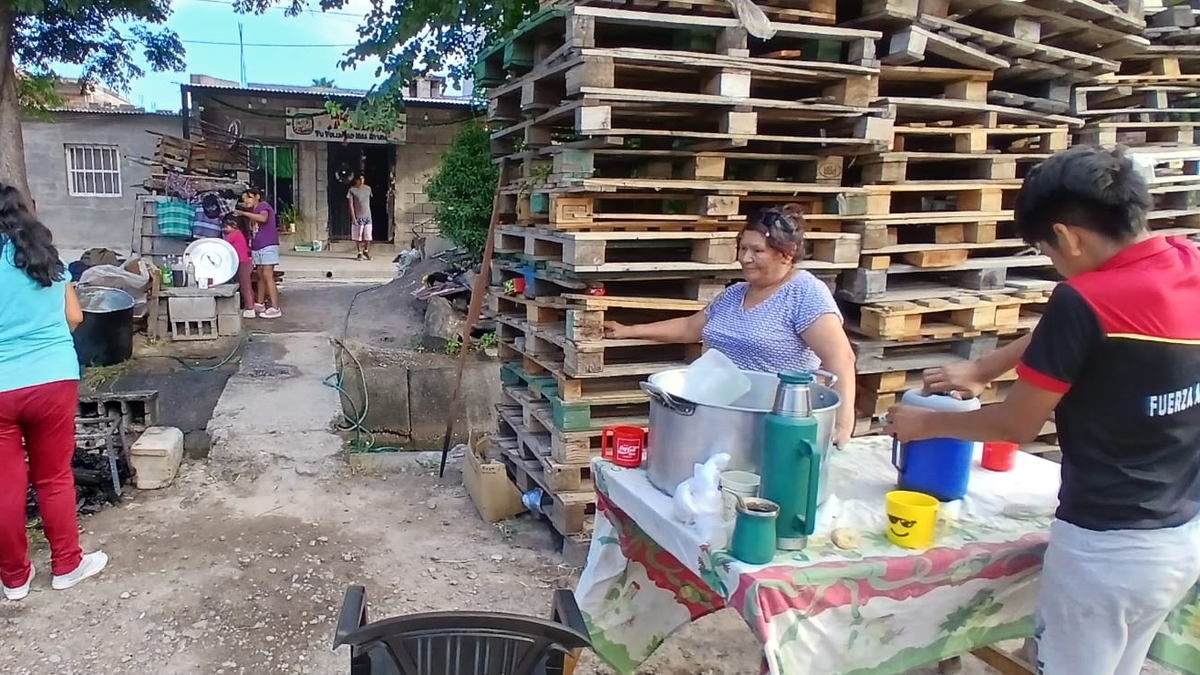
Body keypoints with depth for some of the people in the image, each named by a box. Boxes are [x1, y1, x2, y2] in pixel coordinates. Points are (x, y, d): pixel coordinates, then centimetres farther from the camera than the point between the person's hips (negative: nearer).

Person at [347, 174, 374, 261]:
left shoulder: (368, 188, 5)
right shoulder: (352, 190, -5)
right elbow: (351, 205, -6)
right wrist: (353, 218, -12)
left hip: (367, 216, 3)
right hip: (358, 217, -3)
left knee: (368, 235, 1)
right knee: (358, 236, 2)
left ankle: (366, 251, 21)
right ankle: (360, 253, 13)